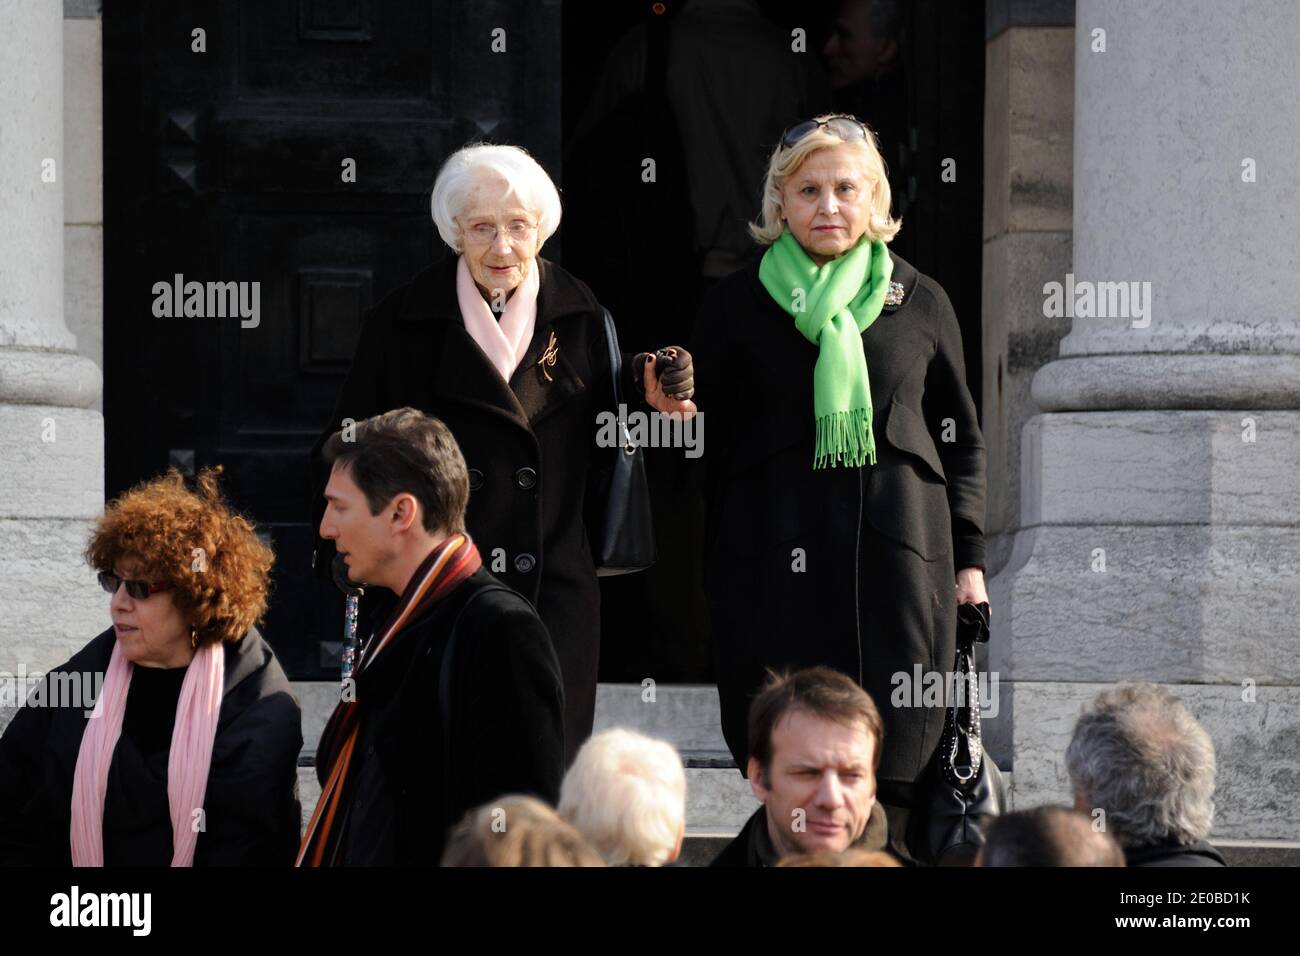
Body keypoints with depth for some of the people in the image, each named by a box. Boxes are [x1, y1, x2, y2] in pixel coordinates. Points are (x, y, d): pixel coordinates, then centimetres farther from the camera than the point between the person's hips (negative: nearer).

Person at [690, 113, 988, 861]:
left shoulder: (919, 303, 10)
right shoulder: (738, 306, 7)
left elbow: (960, 437, 14)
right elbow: (702, 439, 10)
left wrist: (969, 558, 9)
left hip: (898, 559, 1)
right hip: (776, 566, -1)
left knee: (891, 771, -4)